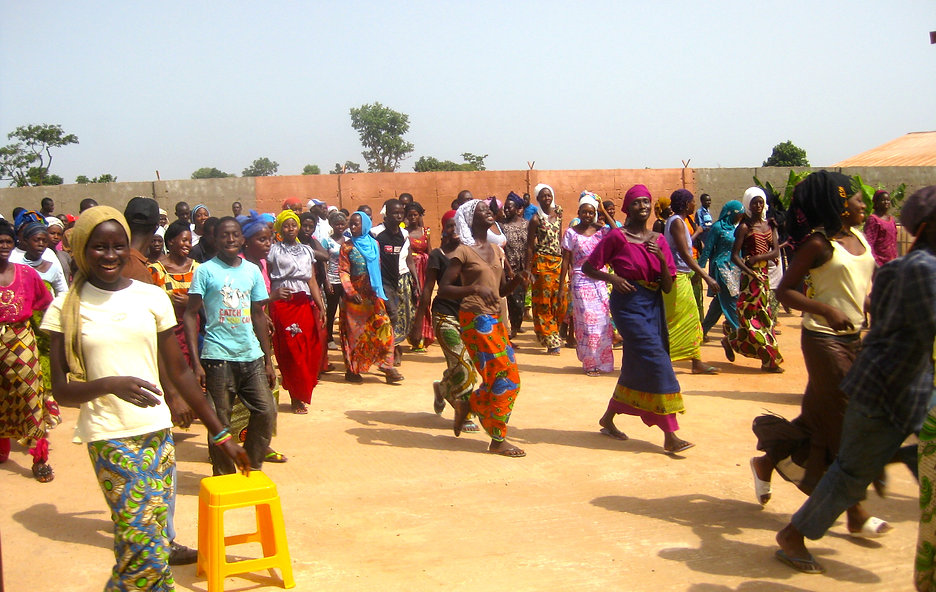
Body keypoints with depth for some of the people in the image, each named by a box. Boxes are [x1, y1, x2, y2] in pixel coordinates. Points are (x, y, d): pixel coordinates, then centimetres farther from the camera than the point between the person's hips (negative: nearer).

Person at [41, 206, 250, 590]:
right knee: (144, 548, -11)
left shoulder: (152, 297, 5)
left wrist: (220, 434, 10)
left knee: (155, 541, 2)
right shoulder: (66, 308, -1)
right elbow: (62, 390, -2)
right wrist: (111, 384, -22)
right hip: (108, 438, -3)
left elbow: (179, 372, 10)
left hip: (157, 431, 3)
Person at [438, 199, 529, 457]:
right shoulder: (463, 251, -7)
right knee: (501, 377, -7)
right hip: (475, 319, -8)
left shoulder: (496, 250, 14)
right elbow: (443, 288, -12)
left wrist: (518, 280, -2)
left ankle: (467, 405, 26)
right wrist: (474, 289, -26)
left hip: (494, 318, 8)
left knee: (511, 377, 6)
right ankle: (497, 440, 5)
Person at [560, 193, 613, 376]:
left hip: (599, 280, 2)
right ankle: (590, 363, 6)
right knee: (586, 319, -3)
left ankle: (601, 360, 15)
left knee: (602, 318, 2)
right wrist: (561, 284, -4)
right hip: (580, 280, -2)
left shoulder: (601, 231, 6)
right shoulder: (571, 233, 1)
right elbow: (566, 260, 0)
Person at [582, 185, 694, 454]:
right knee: (656, 362, -13)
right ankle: (670, 436, -10)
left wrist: (661, 257, -12)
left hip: (653, 306, 7)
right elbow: (588, 267, -2)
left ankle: (608, 418, 32)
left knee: (637, 365, 14)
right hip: (628, 304, -7)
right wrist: (613, 277, -17)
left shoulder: (658, 240, 8)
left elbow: (668, 286, 3)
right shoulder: (617, 237, -6)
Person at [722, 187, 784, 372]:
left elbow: (776, 251, 2)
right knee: (752, 314, -8)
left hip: (764, 274, 7)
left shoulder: (769, 225, 11)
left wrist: (758, 258, -15)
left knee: (762, 315, 8)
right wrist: (751, 273, -23)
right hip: (750, 275, -7)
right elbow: (734, 256, -12)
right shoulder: (745, 227, -7)